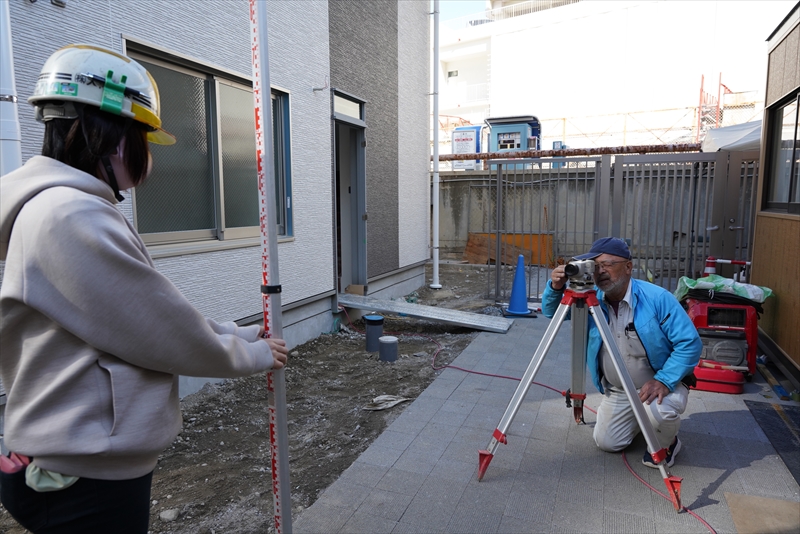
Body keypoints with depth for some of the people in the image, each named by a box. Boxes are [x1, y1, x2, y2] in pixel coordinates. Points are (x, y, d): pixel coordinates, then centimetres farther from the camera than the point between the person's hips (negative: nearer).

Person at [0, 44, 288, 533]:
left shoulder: (73, 209, 9)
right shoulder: (71, 216, -23)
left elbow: (157, 312, 10)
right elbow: (165, 333, -20)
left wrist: (237, 334, 9)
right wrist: (251, 355, -5)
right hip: (89, 479, -9)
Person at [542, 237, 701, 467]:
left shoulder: (657, 298, -22)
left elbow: (690, 343, -20)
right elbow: (551, 312, -6)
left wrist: (664, 380, -31)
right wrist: (555, 288, -29)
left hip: (660, 384, -4)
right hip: (617, 391, 5)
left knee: (659, 410, -35)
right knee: (606, 442, 4)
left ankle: (666, 444, 1)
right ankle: (639, 418, 34)